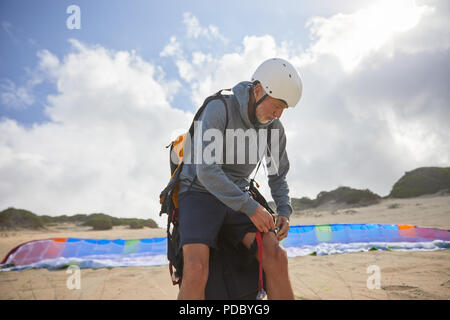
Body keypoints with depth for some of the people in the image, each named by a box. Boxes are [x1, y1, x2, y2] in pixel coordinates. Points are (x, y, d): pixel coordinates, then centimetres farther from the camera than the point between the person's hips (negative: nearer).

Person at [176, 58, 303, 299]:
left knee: (275, 256, -22)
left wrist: (284, 213, -6)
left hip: (235, 202, 5)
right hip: (199, 195, -5)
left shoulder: (274, 128, 0)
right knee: (196, 272, -31)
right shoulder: (218, 109, -20)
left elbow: (278, 177, 13)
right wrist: (251, 208, -29)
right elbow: (206, 170, -27)